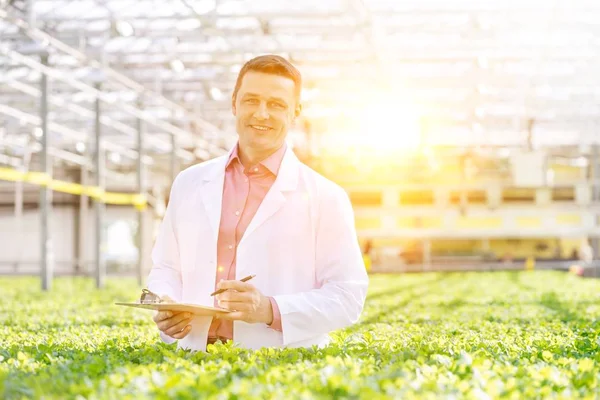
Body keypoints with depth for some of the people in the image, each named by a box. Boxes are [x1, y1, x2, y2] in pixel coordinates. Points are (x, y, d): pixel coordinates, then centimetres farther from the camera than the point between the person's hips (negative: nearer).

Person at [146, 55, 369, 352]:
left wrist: (271, 310, -16)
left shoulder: (325, 198, 2)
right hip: (196, 359, 3)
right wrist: (166, 307, -2)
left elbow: (348, 296, -2)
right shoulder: (189, 183, 14)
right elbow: (167, 269, 20)